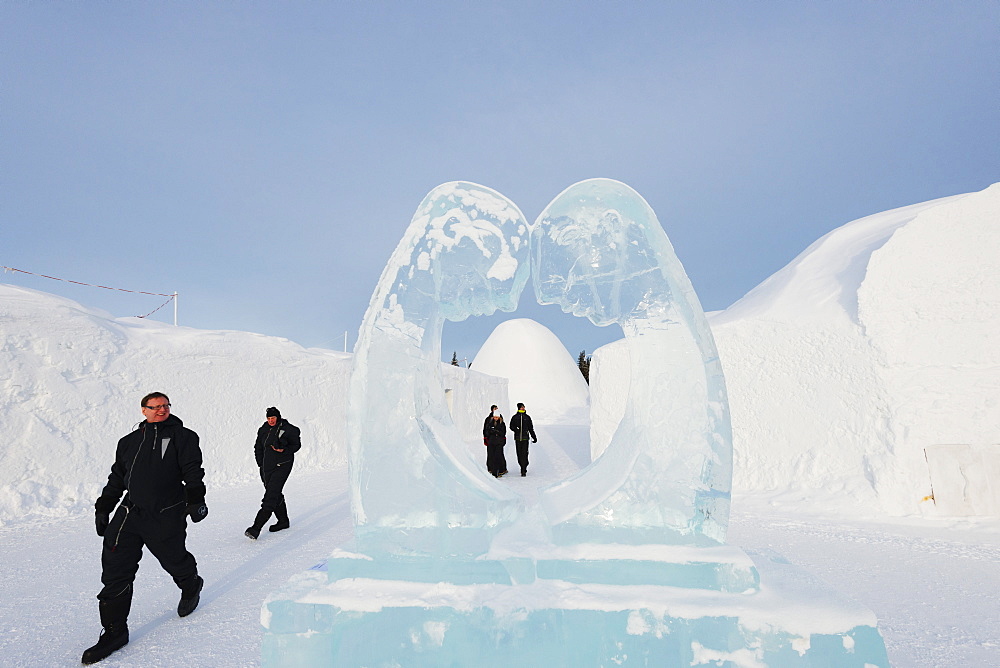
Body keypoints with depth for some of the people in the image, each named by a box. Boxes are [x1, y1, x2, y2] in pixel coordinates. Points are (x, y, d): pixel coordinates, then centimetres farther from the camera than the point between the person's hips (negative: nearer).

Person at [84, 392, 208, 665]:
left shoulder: (182, 436, 1)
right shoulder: (129, 441, 16)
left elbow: (192, 470, -8)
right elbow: (116, 478, 22)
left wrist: (195, 499, -20)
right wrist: (103, 509, 18)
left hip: (167, 517, -4)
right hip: (130, 514, 4)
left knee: (174, 559, 8)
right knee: (115, 569, -3)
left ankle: (191, 586, 42)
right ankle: (114, 631, 9)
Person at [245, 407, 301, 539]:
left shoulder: (288, 429, -6)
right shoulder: (263, 430, 8)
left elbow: (296, 445, 0)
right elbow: (258, 448, 16)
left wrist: (284, 450, -17)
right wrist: (261, 465, 7)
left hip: (282, 466, -6)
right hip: (266, 467, 6)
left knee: (270, 496, -14)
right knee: (275, 495, 15)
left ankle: (256, 528, -17)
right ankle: (283, 521, 32)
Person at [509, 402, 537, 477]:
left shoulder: (527, 417, 8)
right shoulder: (515, 417, 7)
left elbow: (531, 428, 14)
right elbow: (511, 426, 4)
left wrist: (534, 437, 16)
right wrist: (515, 429, -17)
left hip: (525, 438, -1)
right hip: (517, 438, 1)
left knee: (524, 454, -9)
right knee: (519, 454, 4)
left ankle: (523, 471, -8)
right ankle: (523, 467, 22)